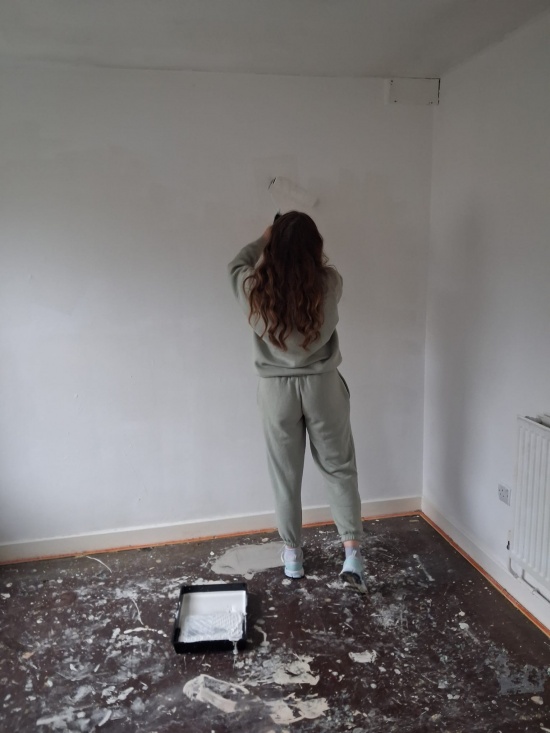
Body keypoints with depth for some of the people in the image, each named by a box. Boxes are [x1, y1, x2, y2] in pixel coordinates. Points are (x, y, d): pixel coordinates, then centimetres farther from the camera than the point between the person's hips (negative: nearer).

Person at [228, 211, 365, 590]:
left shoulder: (255, 288, -15)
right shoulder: (330, 283, -15)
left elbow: (237, 264, 10)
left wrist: (264, 240, 22)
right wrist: (301, 241, 23)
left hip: (276, 389, 0)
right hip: (323, 386, 0)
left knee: (285, 475, 15)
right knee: (340, 469, 15)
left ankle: (293, 553, 28)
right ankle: (352, 550, 12)